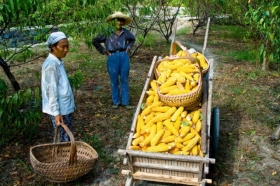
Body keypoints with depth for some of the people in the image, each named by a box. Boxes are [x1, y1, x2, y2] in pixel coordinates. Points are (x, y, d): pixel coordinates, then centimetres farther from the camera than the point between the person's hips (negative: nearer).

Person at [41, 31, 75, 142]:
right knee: (62, 140, 2)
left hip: (65, 107, 9)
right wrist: (56, 112, -22)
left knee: (68, 137, 18)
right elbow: (51, 90, -21)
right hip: (59, 109, -9)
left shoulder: (58, 62, 9)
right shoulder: (51, 64, -19)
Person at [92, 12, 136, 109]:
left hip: (124, 57, 2)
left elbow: (133, 39, 24)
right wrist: (103, 51, -1)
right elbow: (95, 41, 2)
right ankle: (116, 102, 20)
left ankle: (125, 102, 16)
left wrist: (128, 47, 10)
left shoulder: (125, 32, 4)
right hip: (112, 58, -2)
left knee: (124, 80, 7)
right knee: (114, 81, 7)